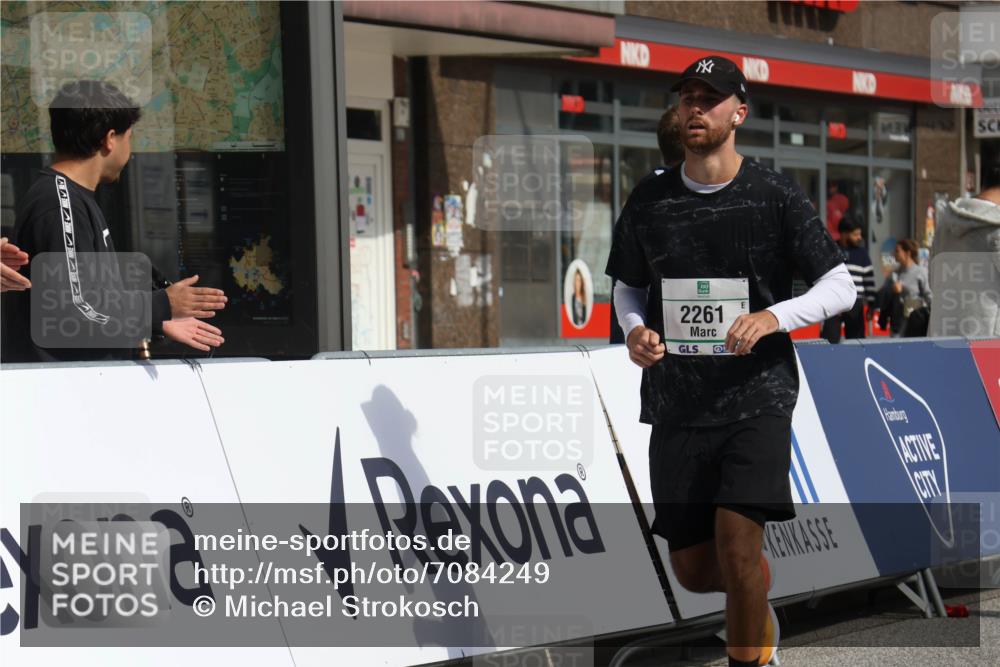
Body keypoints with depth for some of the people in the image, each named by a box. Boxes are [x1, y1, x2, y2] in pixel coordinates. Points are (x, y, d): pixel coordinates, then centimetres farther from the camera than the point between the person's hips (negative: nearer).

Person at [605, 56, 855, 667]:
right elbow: (629, 286, 19)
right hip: (677, 404, 4)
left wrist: (773, 317, -19)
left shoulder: (775, 197, -3)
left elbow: (841, 286, -2)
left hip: (757, 396, -3)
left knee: (736, 538, -21)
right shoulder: (649, 201, 6)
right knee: (693, 570, 6)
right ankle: (759, 598, 40)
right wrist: (635, 329, -3)